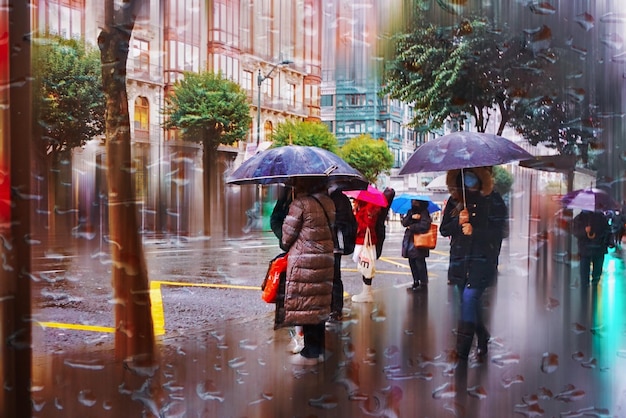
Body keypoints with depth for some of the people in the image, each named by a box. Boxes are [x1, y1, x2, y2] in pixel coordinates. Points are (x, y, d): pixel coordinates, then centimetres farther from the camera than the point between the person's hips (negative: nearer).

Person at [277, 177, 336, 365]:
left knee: (304, 306, 2)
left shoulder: (300, 204, -14)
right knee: (319, 305, 14)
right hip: (326, 259, 7)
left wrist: (286, 245, 12)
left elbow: (287, 236, -8)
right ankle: (319, 350, 22)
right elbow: (330, 229, 11)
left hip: (303, 261, -7)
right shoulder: (328, 202, 8)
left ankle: (310, 353, 8)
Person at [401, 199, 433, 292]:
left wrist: (411, 227, -8)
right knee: (412, 262, 12)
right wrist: (411, 217, -14)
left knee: (420, 263, -5)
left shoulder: (424, 212, -7)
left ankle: (423, 283, 2)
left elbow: (424, 226, -19)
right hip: (409, 241, 7)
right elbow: (404, 223, 3)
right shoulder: (410, 212, 13)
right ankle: (416, 282, 24)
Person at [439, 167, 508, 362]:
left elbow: (499, 231, -6)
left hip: (482, 260, -5)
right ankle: (483, 338, 33)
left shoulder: (493, 200, -3)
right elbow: (444, 230, 8)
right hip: (460, 259, 5)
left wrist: (474, 231, -17)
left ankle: (462, 351, -14)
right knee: (470, 302, 12)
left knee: (469, 298, -17)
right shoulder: (454, 200, 8)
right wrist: (458, 222, -11)